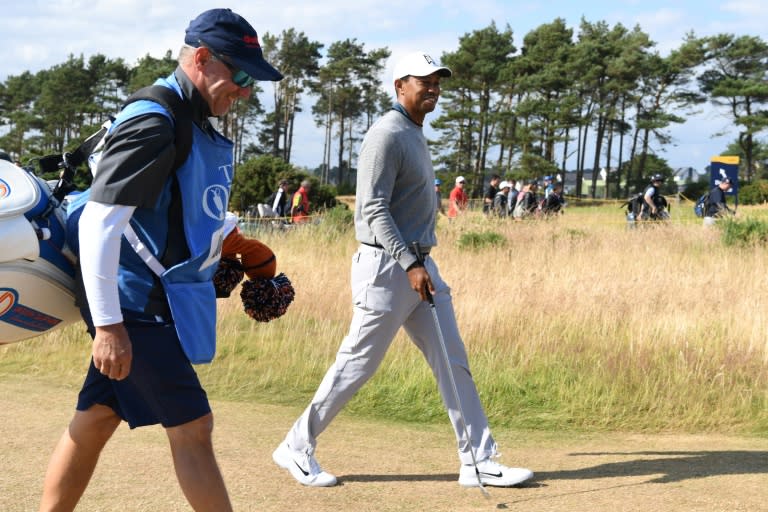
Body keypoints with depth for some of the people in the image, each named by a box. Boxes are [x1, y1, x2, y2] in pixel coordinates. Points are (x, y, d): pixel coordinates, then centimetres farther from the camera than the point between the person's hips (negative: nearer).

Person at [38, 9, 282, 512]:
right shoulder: (154, 122, -19)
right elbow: (99, 222, -23)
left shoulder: (200, 126, 12)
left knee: (94, 422, 14)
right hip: (138, 306, -9)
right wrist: (107, 324, -24)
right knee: (192, 426, -4)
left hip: (154, 302, 9)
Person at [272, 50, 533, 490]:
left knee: (453, 361, 6)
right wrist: (409, 265, -26)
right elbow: (373, 210, -20)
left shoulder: (417, 135, 17)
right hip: (387, 266, -9)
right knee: (358, 365, -2)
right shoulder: (387, 135, -13)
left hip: (419, 264, 9)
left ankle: (479, 460, 10)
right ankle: (297, 447, 13)